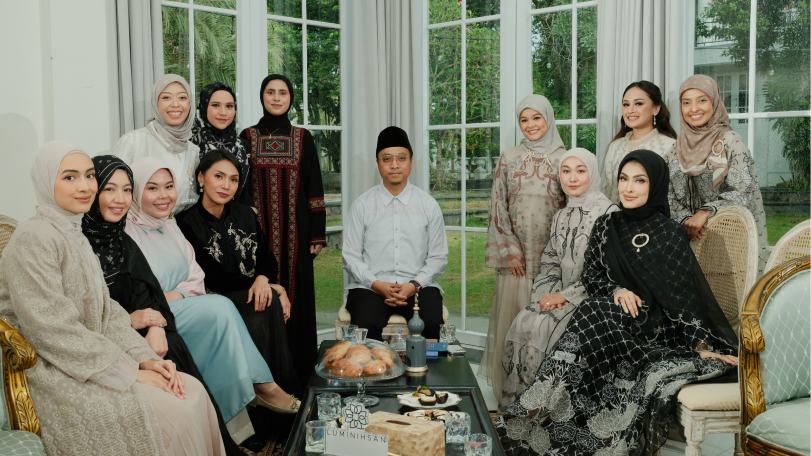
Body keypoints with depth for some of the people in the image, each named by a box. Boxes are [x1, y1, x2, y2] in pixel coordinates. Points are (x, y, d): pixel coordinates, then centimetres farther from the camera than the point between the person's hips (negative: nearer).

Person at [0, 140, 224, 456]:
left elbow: (106, 312, 11)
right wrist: (129, 372, -19)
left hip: (89, 359, 9)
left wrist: (145, 358, -4)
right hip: (52, 377, -9)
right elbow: (52, 330, -21)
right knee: (172, 412, -21)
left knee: (193, 391, -7)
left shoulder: (75, 237, 15)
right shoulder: (34, 239, -15)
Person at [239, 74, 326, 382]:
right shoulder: (247, 137, 6)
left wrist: (317, 233, -1)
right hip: (258, 232, 0)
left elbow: (314, 188, 5)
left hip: (294, 231, 0)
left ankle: (299, 369, 13)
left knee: (296, 293, 2)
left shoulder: (303, 138, 7)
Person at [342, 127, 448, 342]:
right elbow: (350, 257, 5)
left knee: (431, 323, -30)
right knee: (366, 325, -32)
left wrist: (414, 285, -9)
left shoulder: (429, 205, 11)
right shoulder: (362, 205, 8)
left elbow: (438, 257, 8)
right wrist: (378, 285, -11)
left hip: (418, 287, 1)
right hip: (371, 287, -1)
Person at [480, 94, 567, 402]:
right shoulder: (508, 159, 8)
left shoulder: (564, 160, 6)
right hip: (515, 253, 1)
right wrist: (509, 250, -4)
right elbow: (498, 207, 4)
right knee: (511, 314, 0)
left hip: (551, 252, 0)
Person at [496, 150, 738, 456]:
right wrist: (617, 291, -10)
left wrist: (702, 347, -13)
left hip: (655, 327, -3)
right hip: (611, 317, 3)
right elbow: (590, 275, 11)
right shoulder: (606, 226, 10)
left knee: (595, 312, -29)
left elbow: (684, 295, -6)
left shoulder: (668, 234, -3)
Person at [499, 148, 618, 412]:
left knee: (540, 327, -27)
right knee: (522, 323, -20)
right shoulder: (561, 216, 16)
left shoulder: (607, 212, -7)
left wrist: (565, 295, -15)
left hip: (592, 297, -6)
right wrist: (549, 293, -5)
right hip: (560, 295, 6)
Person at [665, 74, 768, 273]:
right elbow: (673, 199, 8)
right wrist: (686, 220, -11)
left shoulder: (730, 141, -4)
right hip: (692, 239, 4)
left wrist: (706, 211, -24)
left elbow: (742, 193, -12)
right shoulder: (676, 151, 10)